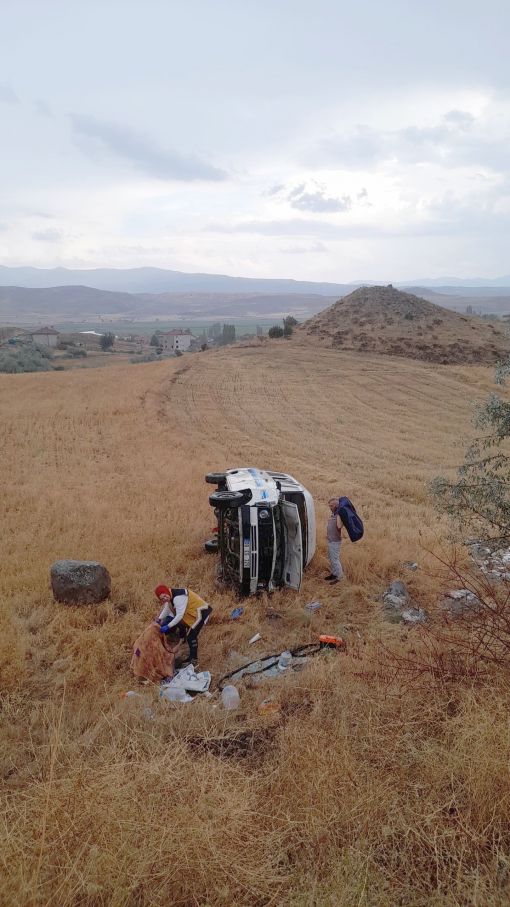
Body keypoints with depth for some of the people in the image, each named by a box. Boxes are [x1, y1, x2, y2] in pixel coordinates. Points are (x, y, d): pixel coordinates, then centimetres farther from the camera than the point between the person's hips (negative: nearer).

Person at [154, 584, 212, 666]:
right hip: (191, 613, 11)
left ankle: (193, 660, 4)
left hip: (201, 612, -11)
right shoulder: (170, 597, -3)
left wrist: (168, 626, -32)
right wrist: (160, 619, -1)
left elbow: (180, 615, -33)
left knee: (191, 636, -11)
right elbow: (166, 609, 11)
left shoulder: (178, 597, -32)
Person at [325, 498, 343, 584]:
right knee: (331, 558, 20)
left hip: (335, 541, -9)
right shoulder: (332, 515, 8)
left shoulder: (339, 515, -19)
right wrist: (327, 534, 10)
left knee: (335, 559, -4)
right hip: (330, 540, 9)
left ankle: (338, 577, 5)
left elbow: (339, 526, -37)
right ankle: (333, 573, 33)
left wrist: (338, 515, -33)